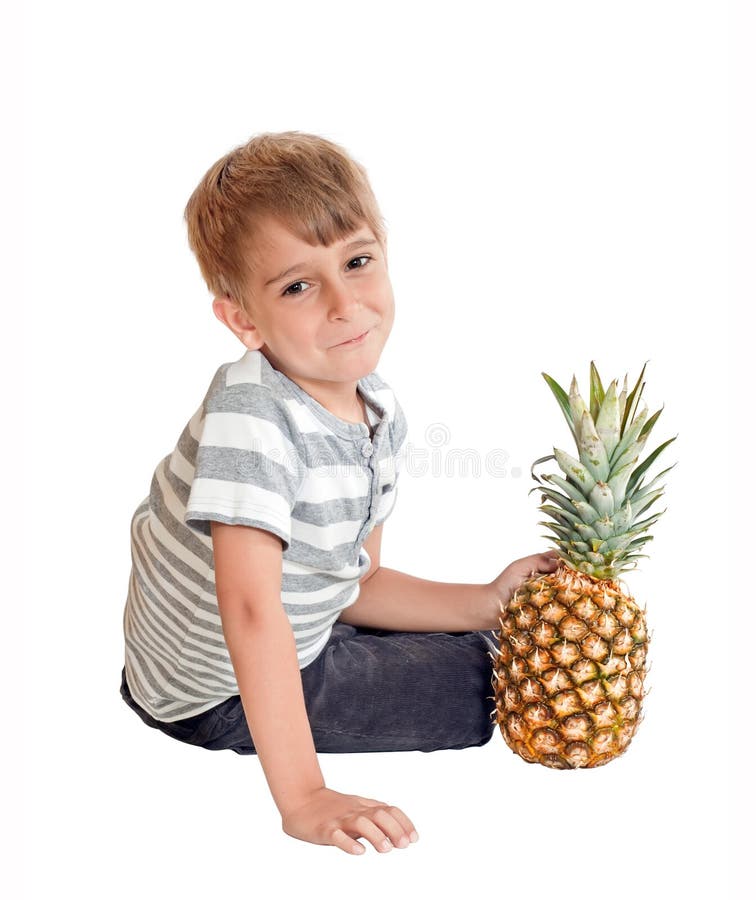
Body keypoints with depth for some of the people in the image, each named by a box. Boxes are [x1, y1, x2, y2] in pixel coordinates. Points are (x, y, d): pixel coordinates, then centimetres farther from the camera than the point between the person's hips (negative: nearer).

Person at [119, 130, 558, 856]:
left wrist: (485, 603, -4)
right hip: (222, 701, -8)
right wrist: (303, 798, -39)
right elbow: (251, 610, -39)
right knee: (489, 684, 0)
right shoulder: (252, 415, -33)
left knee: (480, 646, 24)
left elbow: (354, 586, 3)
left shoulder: (382, 412, -7)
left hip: (299, 644, 8)